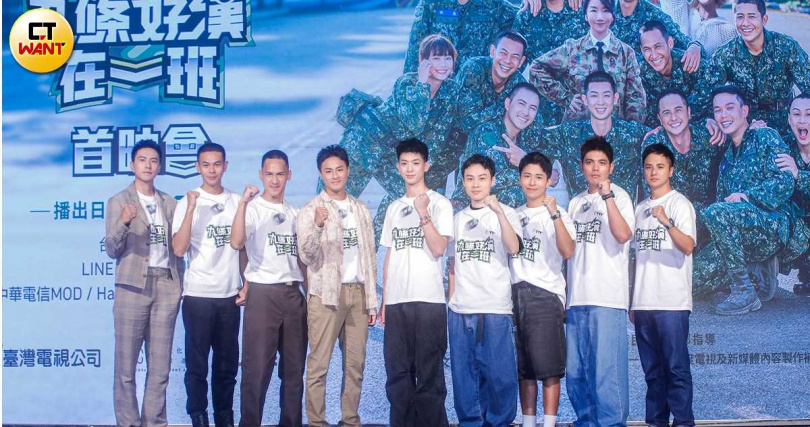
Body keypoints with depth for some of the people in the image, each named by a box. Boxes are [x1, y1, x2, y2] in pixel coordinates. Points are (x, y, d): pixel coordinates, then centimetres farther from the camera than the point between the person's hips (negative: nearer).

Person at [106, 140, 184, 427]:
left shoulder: (170, 203, 14)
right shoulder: (118, 201, 2)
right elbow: (111, 250, -6)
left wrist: (180, 283, 7)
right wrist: (124, 222, -24)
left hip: (167, 287, 4)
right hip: (134, 286, -4)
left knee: (160, 366, 6)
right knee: (126, 366, -1)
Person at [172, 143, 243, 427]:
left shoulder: (237, 202, 8)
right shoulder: (187, 203, -3)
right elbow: (179, 250, -14)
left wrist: (246, 282, 7)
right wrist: (191, 208, -19)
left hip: (229, 295, 4)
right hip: (198, 295, -3)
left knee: (228, 362, 10)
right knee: (197, 363, 2)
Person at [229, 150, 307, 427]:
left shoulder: (295, 213, 13)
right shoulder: (252, 208, -5)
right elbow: (236, 243, -24)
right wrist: (243, 203, -29)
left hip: (293, 294, 6)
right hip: (262, 294, -6)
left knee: (294, 367, 10)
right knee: (257, 368, -4)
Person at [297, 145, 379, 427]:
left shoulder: (361, 209, 12)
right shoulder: (310, 210, -2)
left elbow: (369, 256, 14)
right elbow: (306, 257, -12)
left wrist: (372, 300, 10)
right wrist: (317, 227, -29)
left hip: (357, 292, 5)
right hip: (326, 294, -4)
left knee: (355, 364, 7)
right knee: (318, 365, -3)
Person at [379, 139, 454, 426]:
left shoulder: (439, 203, 0)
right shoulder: (393, 208, 16)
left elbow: (438, 249, -11)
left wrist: (423, 213, -19)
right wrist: (384, 299, 13)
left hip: (428, 299, -5)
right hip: (396, 300, 5)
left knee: (429, 372, -2)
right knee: (397, 372, 7)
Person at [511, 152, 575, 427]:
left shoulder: (558, 215, 0)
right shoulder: (515, 215, 15)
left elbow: (568, 252, -17)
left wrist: (555, 215, -25)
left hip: (545, 295, -5)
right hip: (516, 294, 5)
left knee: (548, 366, -5)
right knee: (523, 368, 8)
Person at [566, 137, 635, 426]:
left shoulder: (619, 196, -1)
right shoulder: (576, 203, 18)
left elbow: (623, 235, -19)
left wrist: (607, 195, -23)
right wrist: (564, 295, 15)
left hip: (607, 298, -6)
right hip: (577, 299, 7)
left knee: (606, 370, -7)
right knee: (575, 372, 10)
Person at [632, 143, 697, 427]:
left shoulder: (680, 204, -2)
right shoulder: (640, 209, 16)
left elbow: (688, 247, -17)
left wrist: (666, 222, -34)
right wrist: (632, 301, 15)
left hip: (672, 302, -6)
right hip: (643, 302, 6)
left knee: (676, 367, -5)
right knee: (652, 369, 10)